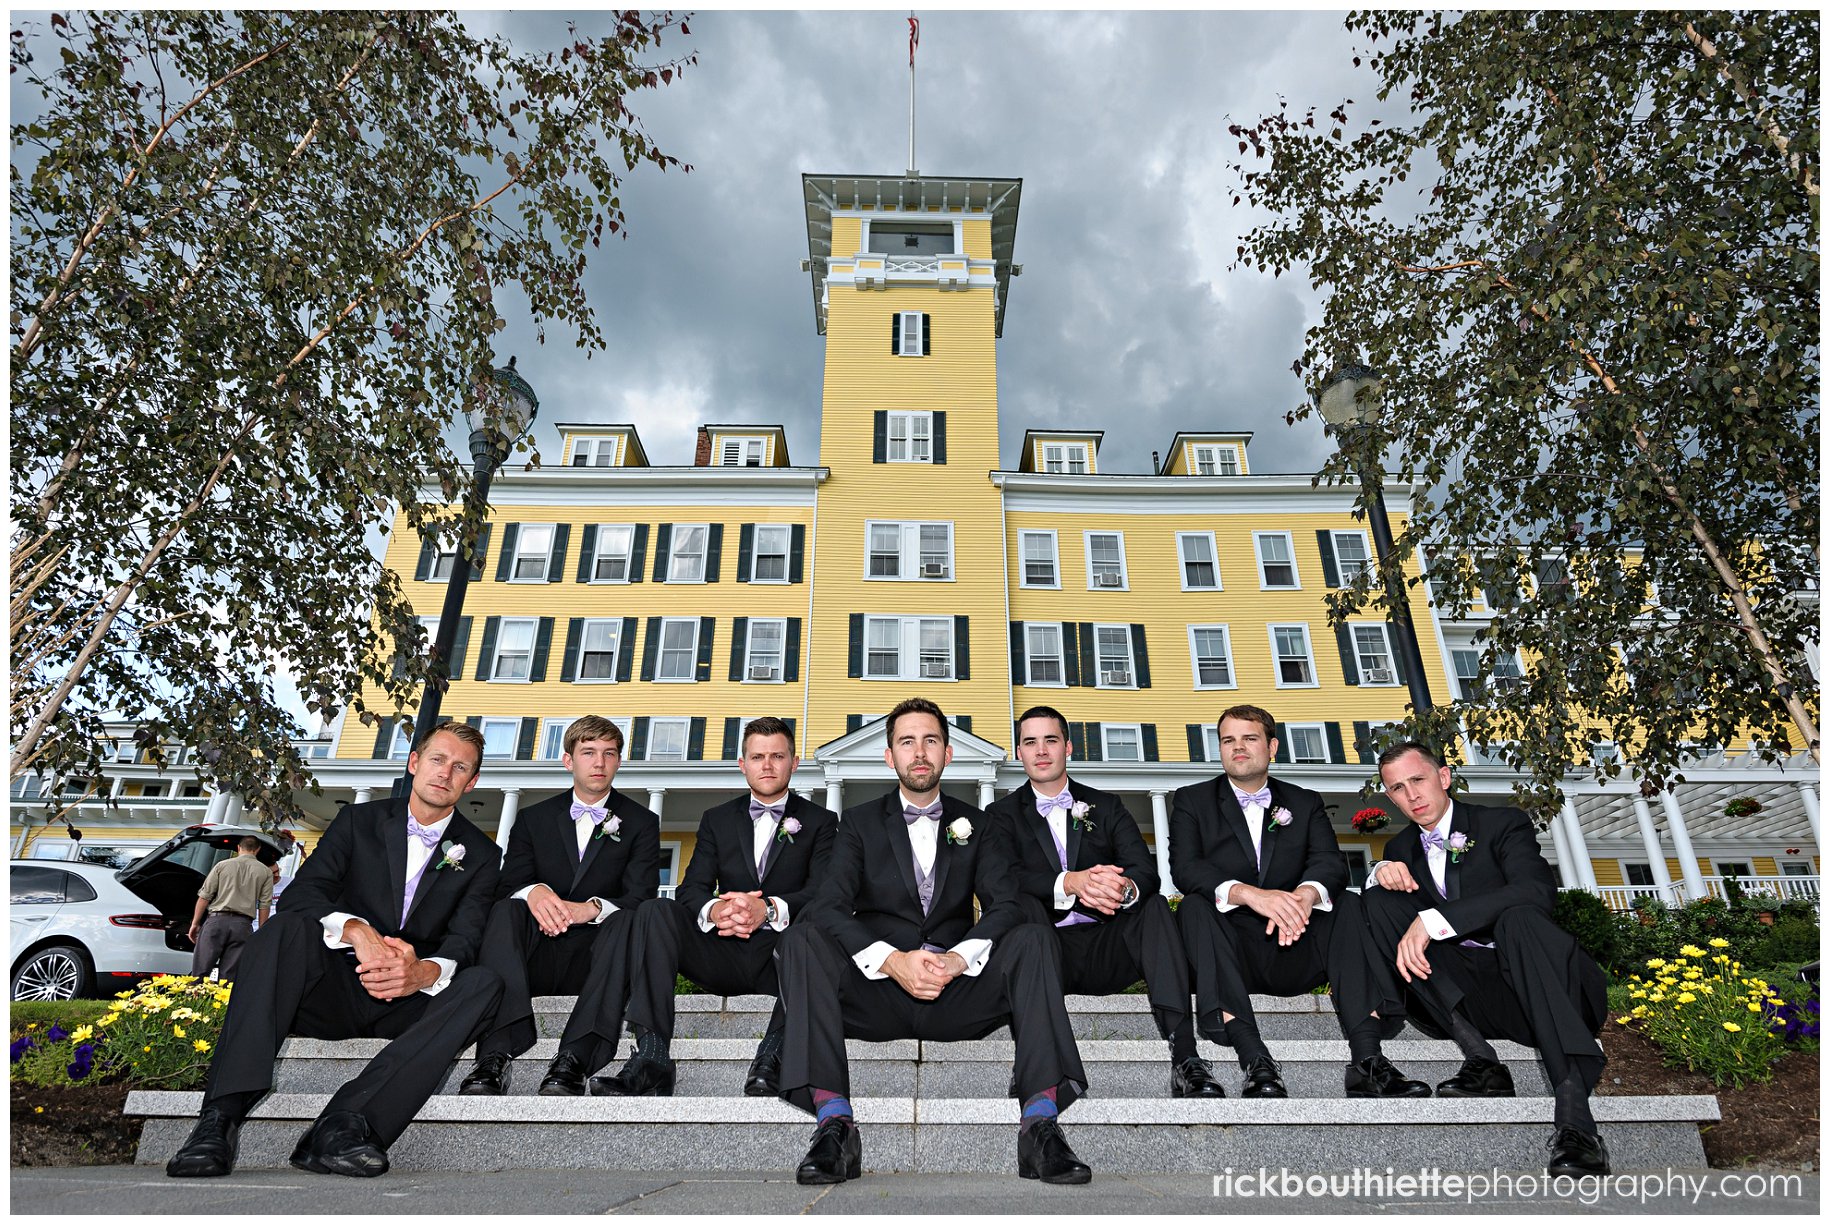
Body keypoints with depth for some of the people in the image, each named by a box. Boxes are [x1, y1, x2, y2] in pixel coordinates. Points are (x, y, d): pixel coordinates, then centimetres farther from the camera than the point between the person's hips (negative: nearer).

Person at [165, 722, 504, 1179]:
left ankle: (344, 1124, -40)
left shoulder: (480, 854, 6)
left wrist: (425, 973, -29)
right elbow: (299, 895, -7)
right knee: (288, 926, -27)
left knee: (485, 983, -30)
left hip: (407, 1005, 0)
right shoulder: (359, 821, 8)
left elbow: (465, 942, -5)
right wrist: (356, 931, -28)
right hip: (337, 989, 0)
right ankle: (221, 1118, -35)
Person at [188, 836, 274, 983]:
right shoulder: (265, 872, 9)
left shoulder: (223, 865, 10)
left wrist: (195, 923, 13)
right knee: (229, 976, 3)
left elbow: (205, 896, 6)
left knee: (200, 971, 4)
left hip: (216, 920, 0)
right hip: (243, 925, 0)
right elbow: (265, 904, 4)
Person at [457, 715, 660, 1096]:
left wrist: (592, 908, -26)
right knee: (506, 910, -26)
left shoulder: (641, 823, 9)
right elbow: (507, 885, 2)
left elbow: (641, 897, -4)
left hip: (595, 959, -2)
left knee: (627, 919, -32)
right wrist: (533, 892, -24)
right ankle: (497, 1054, -40)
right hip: (537, 957, 2)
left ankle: (574, 1060, -43)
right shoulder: (534, 819, 14)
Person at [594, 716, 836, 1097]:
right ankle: (651, 1059, -29)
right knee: (654, 911, -21)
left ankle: (773, 1053, -32)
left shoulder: (820, 821, 9)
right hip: (725, 955, 3)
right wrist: (714, 910, -22)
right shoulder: (717, 819, 18)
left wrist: (769, 909, -28)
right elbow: (692, 889, 5)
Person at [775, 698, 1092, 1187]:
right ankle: (833, 1120, -34)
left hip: (957, 995, 1)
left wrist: (958, 959, -20)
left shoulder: (976, 825, 14)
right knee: (802, 940, -26)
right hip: (880, 995, 0)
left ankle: (1042, 1119, -32)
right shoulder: (859, 822, 10)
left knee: (1033, 938, -24)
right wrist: (892, 961, -21)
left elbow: (1005, 905, 0)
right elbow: (829, 907, -5)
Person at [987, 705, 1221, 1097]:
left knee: (1155, 905, -25)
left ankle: (1184, 1056, -35)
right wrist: (1072, 882, -30)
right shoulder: (1003, 814, 9)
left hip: (1106, 950, 2)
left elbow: (1145, 869, -2)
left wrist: (1125, 888, -29)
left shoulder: (1106, 806, 15)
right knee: (1024, 904, -30)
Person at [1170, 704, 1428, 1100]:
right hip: (1232, 954, -2)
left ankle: (1367, 1060, -31)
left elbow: (1331, 862, -4)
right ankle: (1256, 1062, -41)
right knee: (1195, 906, -30)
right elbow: (1184, 867, -11)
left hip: (1295, 955, 2)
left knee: (1347, 904, -21)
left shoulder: (1305, 803, 16)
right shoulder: (1192, 801, 8)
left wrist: (1306, 894, -29)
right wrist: (1250, 894, -30)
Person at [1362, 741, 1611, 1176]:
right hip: (1464, 997, 4)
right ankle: (1480, 1058, -25)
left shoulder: (1503, 824, 0)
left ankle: (1574, 1117, -43)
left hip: (1527, 984, -3)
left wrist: (1433, 920, -28)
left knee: (1518, 915, -34)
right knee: (1381, 901, -15)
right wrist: (1383, 873, -17)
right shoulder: (1401, 847, 16)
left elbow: (1539, 888, -20)